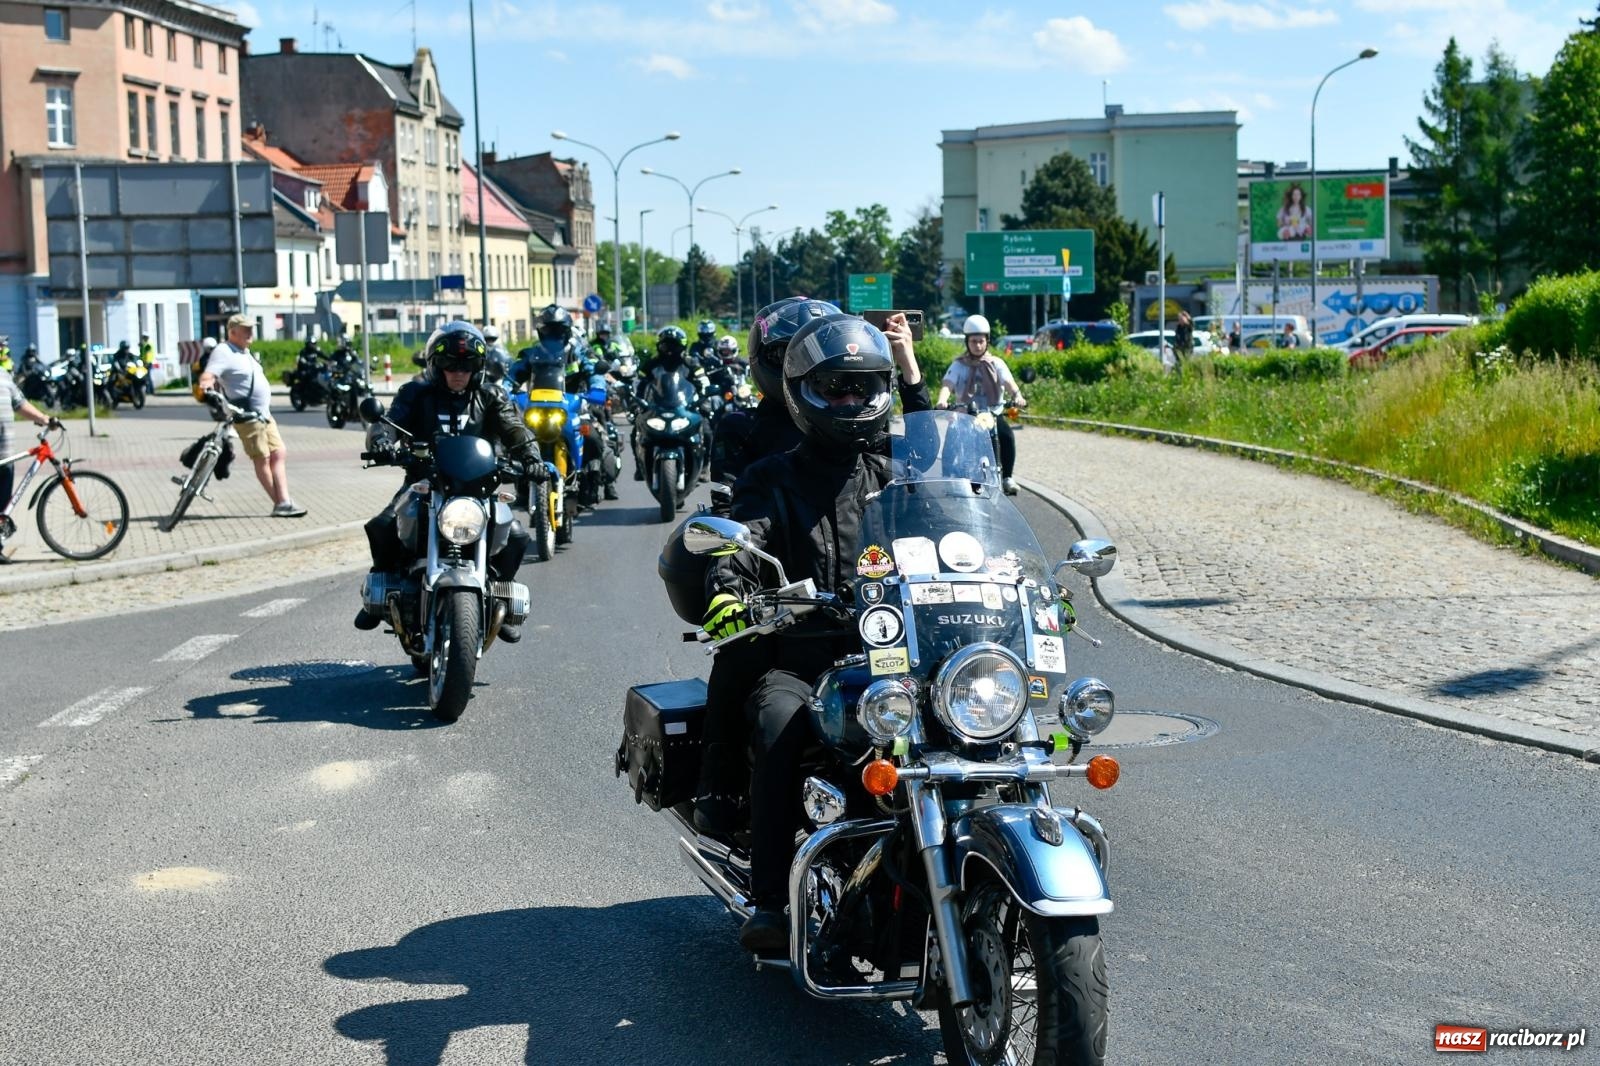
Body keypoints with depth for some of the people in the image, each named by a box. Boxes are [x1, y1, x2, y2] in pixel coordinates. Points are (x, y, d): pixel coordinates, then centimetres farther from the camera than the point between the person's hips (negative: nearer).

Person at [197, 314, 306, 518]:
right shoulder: (223, 352, -10)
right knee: (262, 459, -4)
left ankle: (285, 501, 2)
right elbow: (208, 374, -24)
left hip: (264, 413, 9)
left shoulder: (245, 352, 19)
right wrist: (205, 385, -45)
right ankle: (280, 504, 1)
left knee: (279, 454, 4)